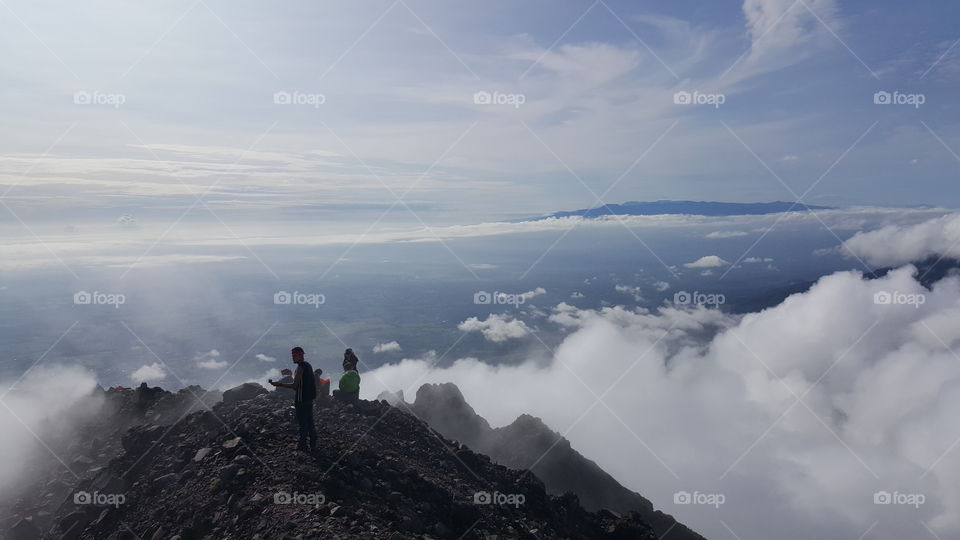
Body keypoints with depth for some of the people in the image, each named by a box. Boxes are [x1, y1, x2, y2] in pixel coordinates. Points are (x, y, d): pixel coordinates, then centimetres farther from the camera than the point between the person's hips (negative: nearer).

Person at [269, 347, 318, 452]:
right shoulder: (308, 365, 11)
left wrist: (279, 384, -15)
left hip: (302, 400, -9)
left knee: (302, 423, 0)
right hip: (309, 398, 9)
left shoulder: (301, 367, -17)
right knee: (309, 422, 14)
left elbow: (294, 385, -19)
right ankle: (313, 444, 21)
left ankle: (303, 445, 7)